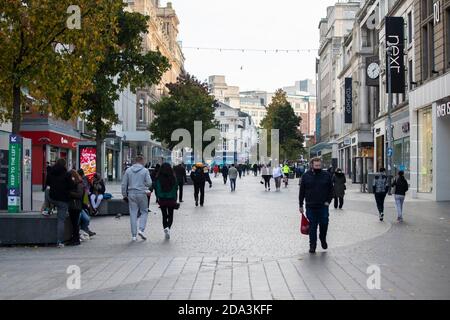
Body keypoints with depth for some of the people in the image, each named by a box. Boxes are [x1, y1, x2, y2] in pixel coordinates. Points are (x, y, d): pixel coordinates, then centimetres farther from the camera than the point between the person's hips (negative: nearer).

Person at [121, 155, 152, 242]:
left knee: (133, 214, 5)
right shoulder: (145, 171, -3)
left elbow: (124, 184, 5)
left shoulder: (128, 170, 5)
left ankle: (134, 235, 6)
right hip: (142, 194, -3)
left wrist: (124, 195, 13)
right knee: (144, 212, 13)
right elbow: (149, 183, -8)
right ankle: (141, 229, -5)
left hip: (131, 194, 3)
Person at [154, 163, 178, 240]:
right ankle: (168, 227, -13)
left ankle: (165, 228, -1)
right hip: (171, 199, 0)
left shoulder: (158, 179, -8)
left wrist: (157, 198, 11)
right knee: (170, 215, 10)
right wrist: (175, 199, 9)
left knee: (164, 215, 14)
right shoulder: (173, 178, -8)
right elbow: (176, 189, -2)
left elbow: (156, 189, -3)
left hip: (162, 199, 0)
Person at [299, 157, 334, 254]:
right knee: (312, 227, 4)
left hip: (323, 206, 0)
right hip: (310, 206, 0)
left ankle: (323, 239, 27)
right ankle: (312, 245, 13)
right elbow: (302, 192, 6)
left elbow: (331, 190, 9)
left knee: (324, 224, -1)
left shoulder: (326, 175, 3)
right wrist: (301, 205, 5)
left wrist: (328, 201, -3)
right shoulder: (306, 176, 2)